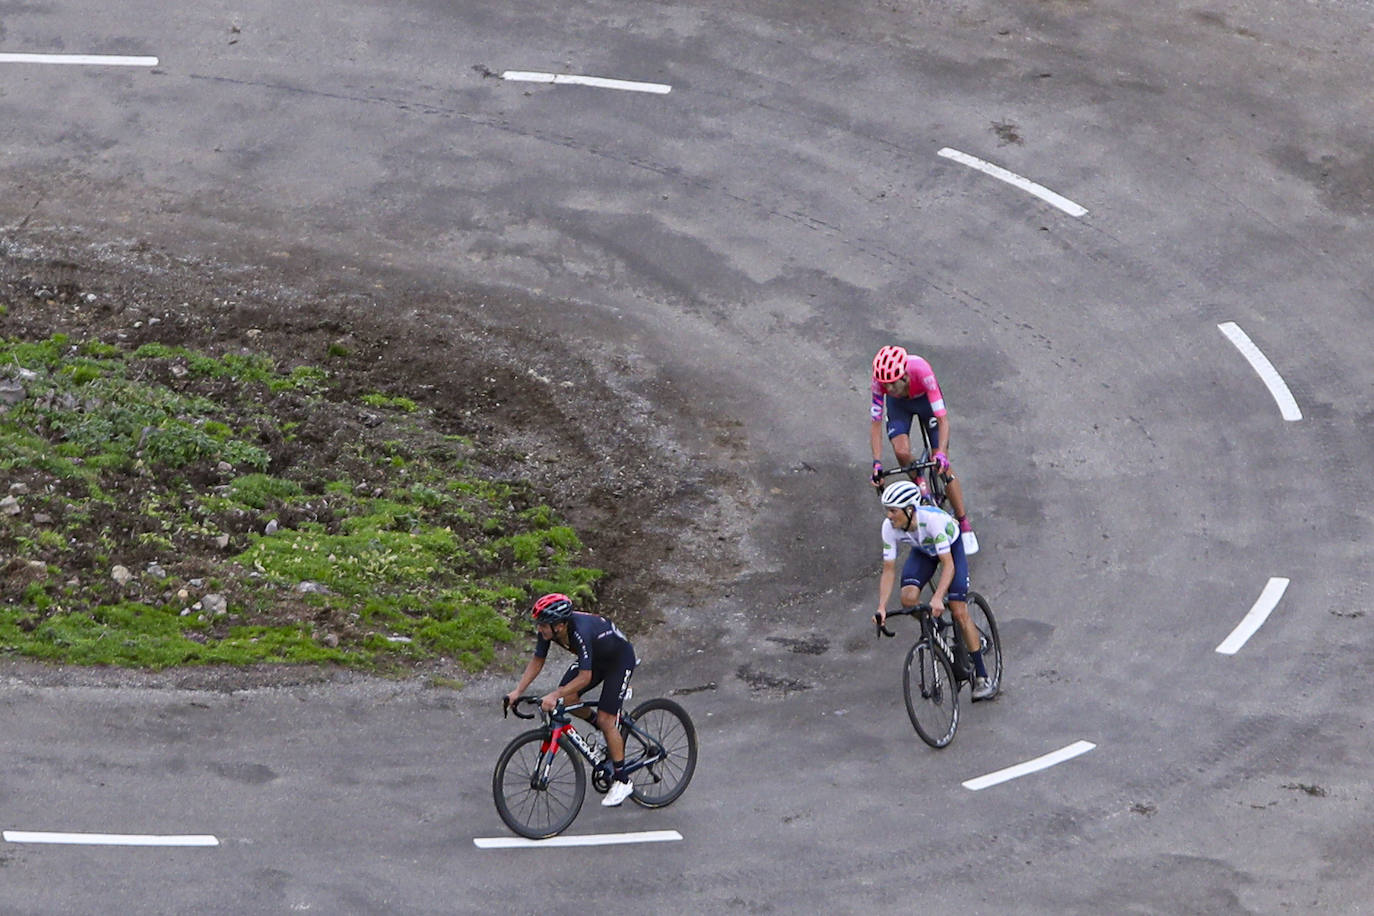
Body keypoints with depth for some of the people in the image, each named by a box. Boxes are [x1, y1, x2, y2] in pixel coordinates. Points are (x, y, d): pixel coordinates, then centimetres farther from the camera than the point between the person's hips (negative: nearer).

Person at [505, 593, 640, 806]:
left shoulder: (581, 632, -41)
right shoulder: (549, 629, -20)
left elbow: (585, 677, -39)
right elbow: (537, 661, -7)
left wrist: (554, 695, -44)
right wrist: (518, 691, -15)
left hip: (620, 659, -8)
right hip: (596, 657, 8)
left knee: (605, 719, -13)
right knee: (566, 699, -10)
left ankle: (622, 781, -2)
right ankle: (610, 732, 15)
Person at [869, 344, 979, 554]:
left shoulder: (921, 371, -42)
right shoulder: (880, 379, -35)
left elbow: (943, 419, -40)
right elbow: (876, 423, -28)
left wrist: (941, 454, -53)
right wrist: (877, 463, -35)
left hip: (925, 399, -2)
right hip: (898, 404, 2)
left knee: (943, 467, -7)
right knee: (902, 452, -24)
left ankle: (965, 527, 5)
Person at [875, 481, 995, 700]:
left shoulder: (932, 519, -40)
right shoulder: (889, 528, -27)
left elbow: (948, 564, -40)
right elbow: (888, 570, -21)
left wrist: (937, 598, -52)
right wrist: (881, 608, -32)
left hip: (951, 546, -4)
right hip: (923, 551, 4)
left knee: (959, 612, -12)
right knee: (908, 599, -23)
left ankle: (981, 677, -2)